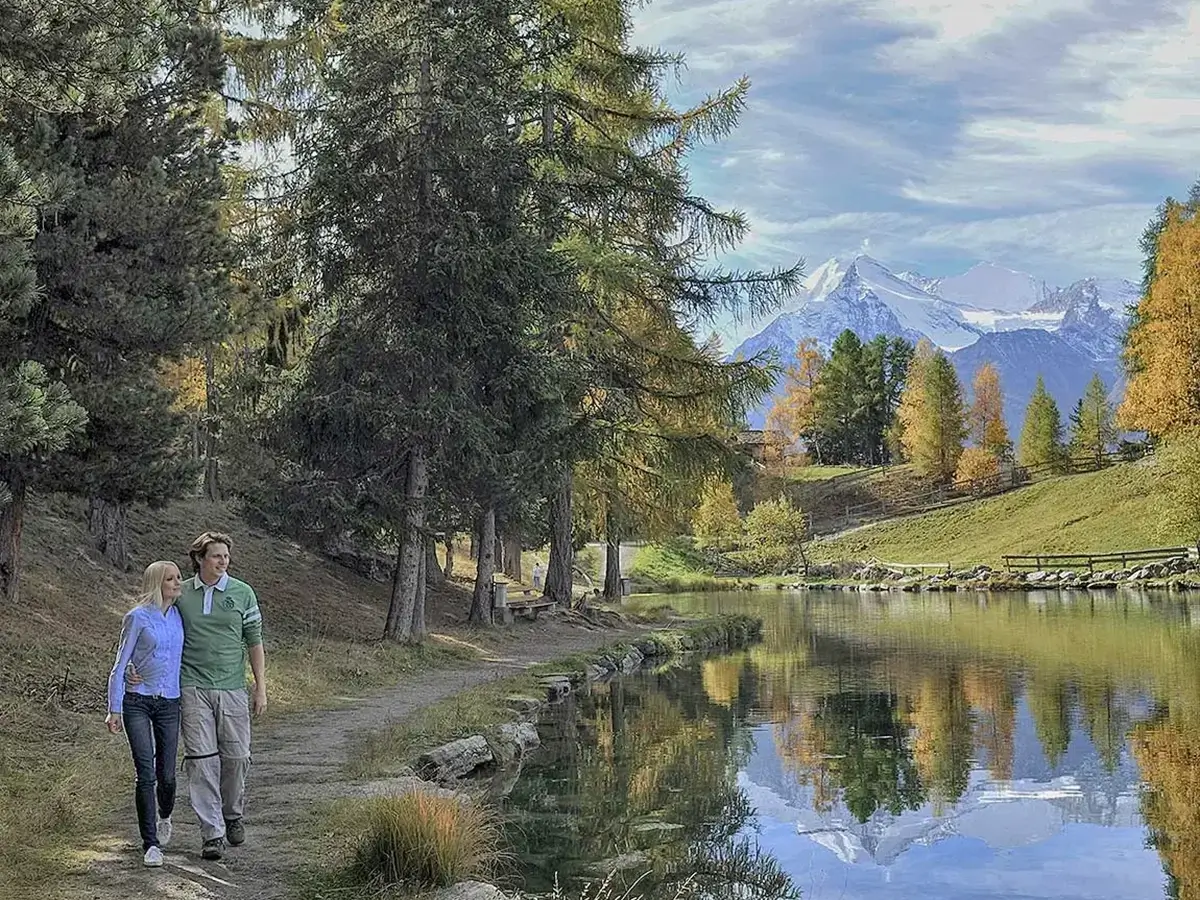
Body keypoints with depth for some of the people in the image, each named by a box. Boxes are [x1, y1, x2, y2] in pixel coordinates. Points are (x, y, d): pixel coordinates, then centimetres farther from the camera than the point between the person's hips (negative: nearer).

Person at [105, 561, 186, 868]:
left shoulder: (180, 615, 7)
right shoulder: (137, 617, -6)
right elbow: (120, 665, -3)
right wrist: (114, 709, -6)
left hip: (169, 704, 4)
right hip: (137, 703, -4)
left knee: (166, 775, 5)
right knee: (146, 774, -11)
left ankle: (164, 817, 37)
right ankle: (151, 844, -4)